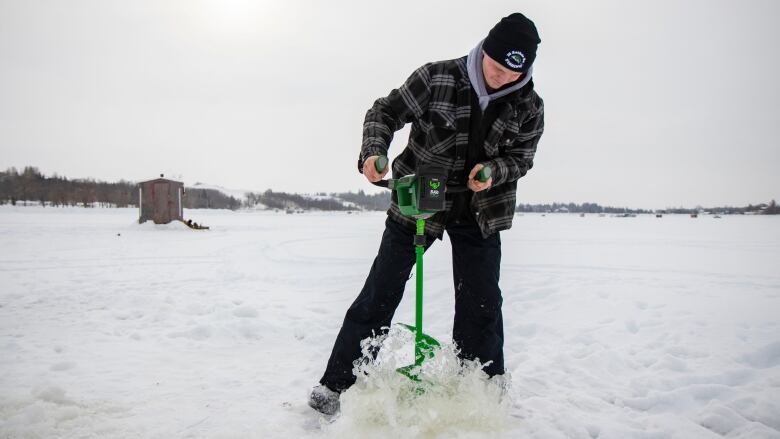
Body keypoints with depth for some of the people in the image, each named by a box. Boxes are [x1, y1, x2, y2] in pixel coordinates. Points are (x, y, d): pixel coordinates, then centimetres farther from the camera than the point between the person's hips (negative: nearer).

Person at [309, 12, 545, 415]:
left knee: (481, 305, 5)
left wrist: (493, 170, -21)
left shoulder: (529, 107, -6)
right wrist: (373, 152, -28)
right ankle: (336, 384, 12)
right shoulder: (437, 77, -13)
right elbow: (385, 112, -9)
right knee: (380, 294, 1)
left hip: (481, 209, 2)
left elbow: (521, 156, 1)